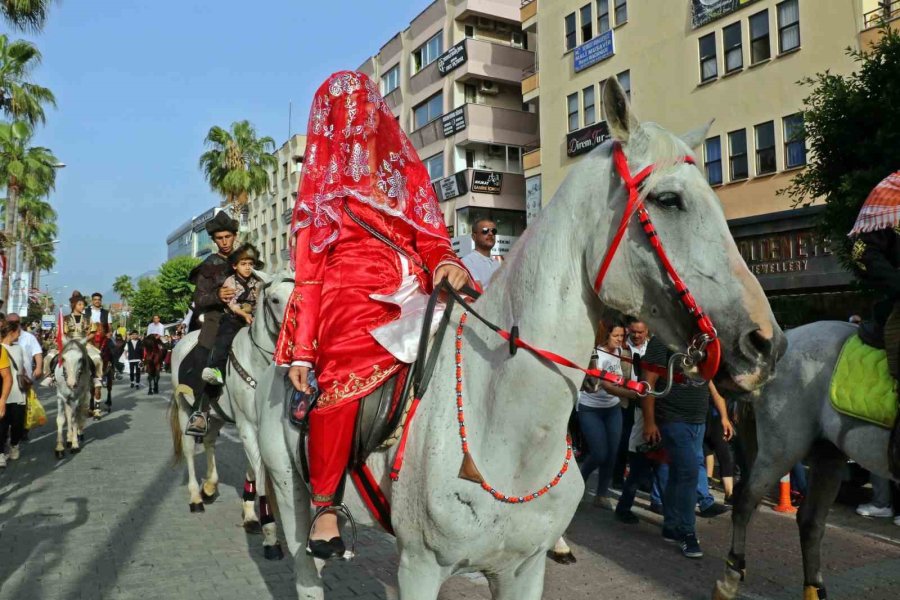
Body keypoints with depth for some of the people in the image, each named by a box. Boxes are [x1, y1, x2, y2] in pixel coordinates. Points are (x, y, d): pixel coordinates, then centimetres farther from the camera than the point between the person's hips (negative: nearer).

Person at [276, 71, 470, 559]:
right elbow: (309, 271, 10)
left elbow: (430, 237, 16)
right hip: (352, 302, -3)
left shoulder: (407, 171, 23)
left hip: (412, 299, 3)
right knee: (342, 386, -29)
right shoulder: (322, 185, 19)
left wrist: (445, 264, -11)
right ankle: (325, 506, -14)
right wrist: (301, 350, -1)